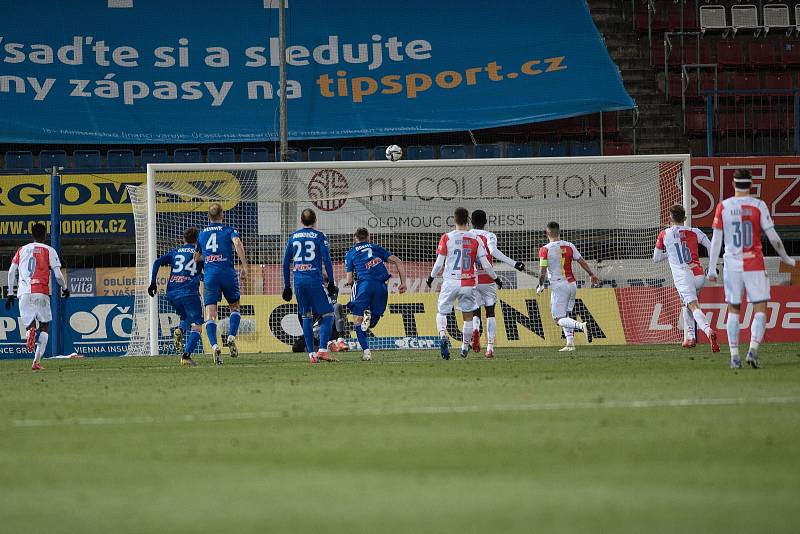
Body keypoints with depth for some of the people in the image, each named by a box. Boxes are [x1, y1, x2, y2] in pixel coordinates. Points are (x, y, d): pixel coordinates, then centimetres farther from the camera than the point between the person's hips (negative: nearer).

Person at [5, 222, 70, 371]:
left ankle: (30, 331, -32)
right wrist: (65, 288, 18)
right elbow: (58, 275, -1)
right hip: (41, 293, -2)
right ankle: (37, 361, -5)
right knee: (45, 325, 10)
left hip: (24, 293, 2)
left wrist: (10, 293, 17)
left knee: (30, 324, 8)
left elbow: (11, 272, 11)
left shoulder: (22, 250, 16)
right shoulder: (49, 250, 5)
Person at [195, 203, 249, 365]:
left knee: (210, 314, -3)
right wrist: (244, 265, -13)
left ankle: (214, 346, -23)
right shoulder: (228, 230, 7)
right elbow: (237, 243, -14)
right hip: (227, 273, -1)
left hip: (209, 275, 1)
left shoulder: (202, 234, 17)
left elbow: (196, 257, 23)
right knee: (234, 307, 20)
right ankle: (232, 337, -2)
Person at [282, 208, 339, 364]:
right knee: (328, 314, 1)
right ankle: (323, 350, -15)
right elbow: (327, 260, -7)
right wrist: (331, 282, -2)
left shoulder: (293, 237, 12)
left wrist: (287, 286, 18)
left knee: (306, 316, 11)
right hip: (315, 279, -4)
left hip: (299, 281, 4)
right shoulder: (319, 237, 0)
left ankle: (311, 354, 7)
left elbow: (286, 263, 13)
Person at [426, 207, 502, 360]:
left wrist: (431, 277, 13)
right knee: (468, 316, 16)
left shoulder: (446, 238, -5)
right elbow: (485, 264, -1)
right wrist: (496, 278, 14)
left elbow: (439, 263, -5)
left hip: (450, 282, -1)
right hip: (468, 283, 1)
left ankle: (443, 336, -17)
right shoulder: (475, 239, -2)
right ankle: (465, 348, 21)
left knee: (441, 312, 11)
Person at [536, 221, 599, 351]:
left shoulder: (545, 250, -8)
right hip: (572, 284, 5)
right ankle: (570, 343, 11)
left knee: (559, 319, -3)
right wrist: (592, 275, 24)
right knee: (566, 314, 20)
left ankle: (581, 325, -28)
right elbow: (582, 262, 9)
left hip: (558, 285, -5)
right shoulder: (569, 246, 4)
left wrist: (541, 286, 7)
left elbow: (542, 271, -10)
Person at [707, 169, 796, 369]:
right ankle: (753, 349, -19)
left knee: (733, 310, 11)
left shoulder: (723, 207, 1)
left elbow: (716, 239, 0)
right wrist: (786, 259, 9)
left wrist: (712, 268, 4)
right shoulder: (758, 206, -4)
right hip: (754, 265, -2)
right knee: (760, 310, 1)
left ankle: (734, 356, 5)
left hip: (731, 265, 2)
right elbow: (773, 237, -4)